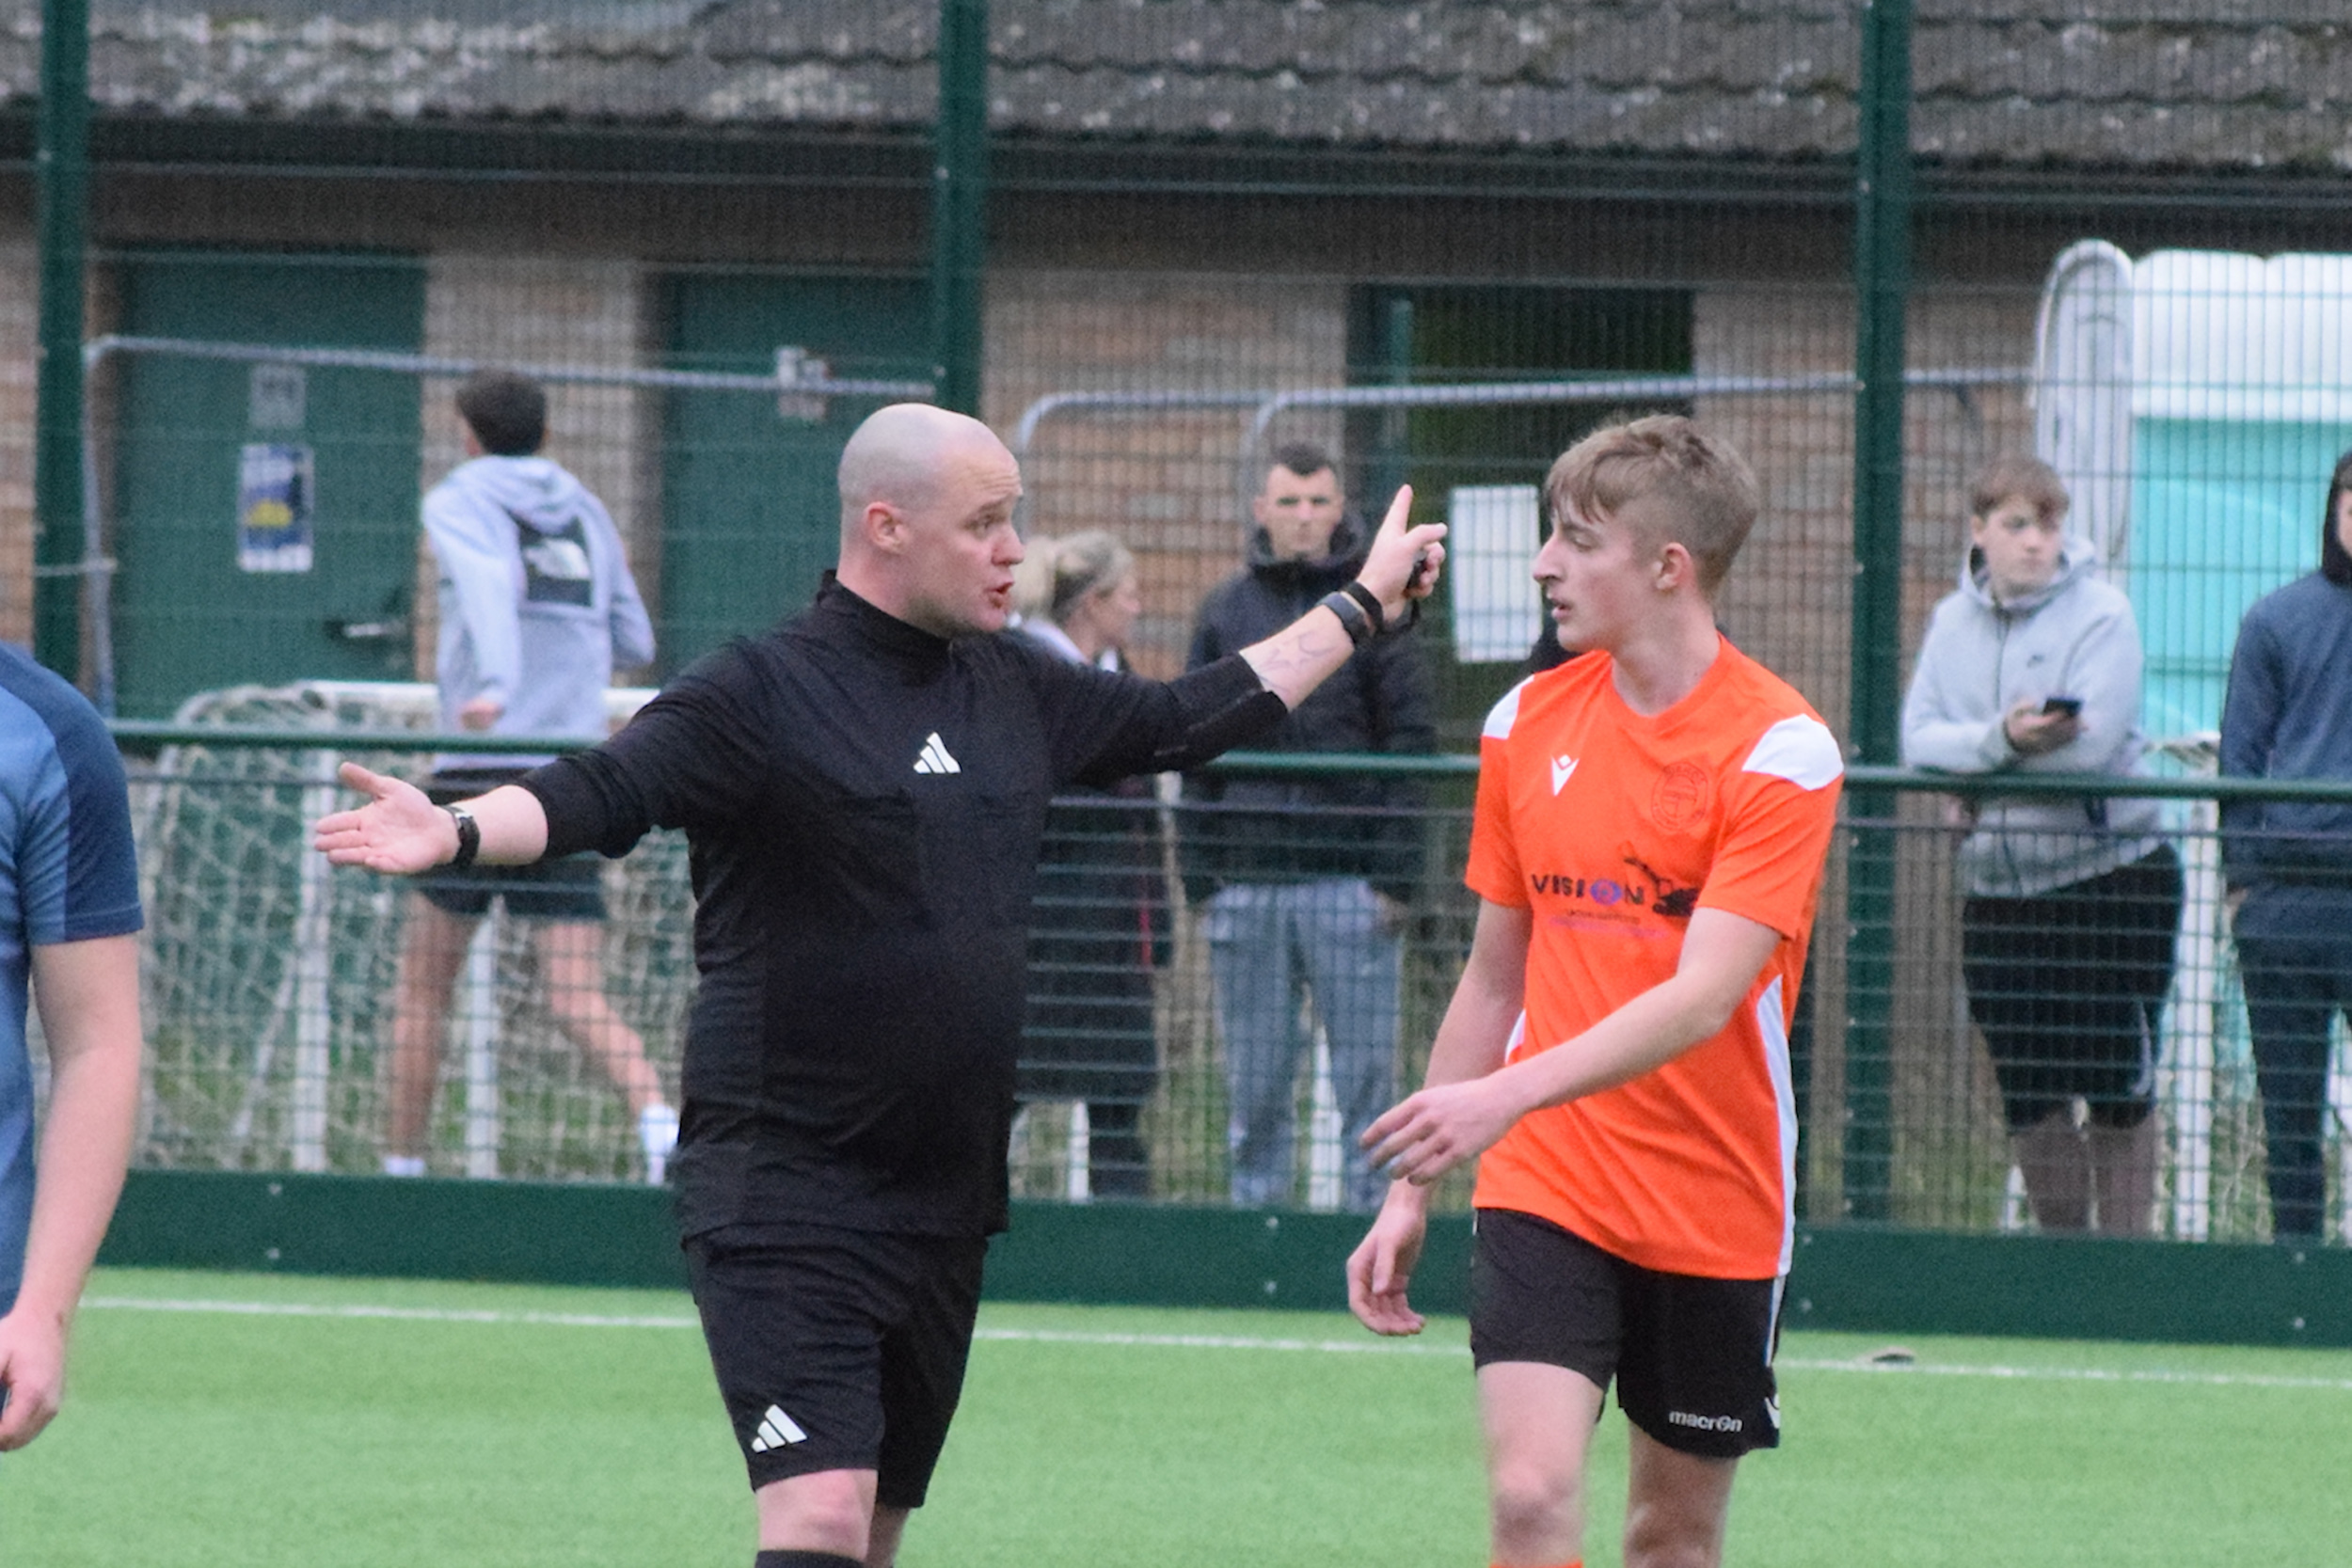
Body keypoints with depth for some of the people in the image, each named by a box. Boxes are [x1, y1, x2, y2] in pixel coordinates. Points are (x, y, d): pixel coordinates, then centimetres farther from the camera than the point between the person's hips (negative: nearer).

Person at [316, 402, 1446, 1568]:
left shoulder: (1012, 689, 13)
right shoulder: (764, 694, -9)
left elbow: (1185, 720, 29)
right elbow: (600, 794, -21)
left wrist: (1360, 607, 35)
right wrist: (455, 832, -41)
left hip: (943, 1199, 7)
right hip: (786, 1195, -7)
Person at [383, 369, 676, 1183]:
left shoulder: (458, 501, 3)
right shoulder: (586, 512, 17)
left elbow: (489, 579, -19)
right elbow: (634, 641, 23)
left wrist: (497, 680, -36)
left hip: (481, 772, -4)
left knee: (422, 985, 10)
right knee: (578, 1000, -3)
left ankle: (402, 1166, 12)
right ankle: (658, 1116, -29)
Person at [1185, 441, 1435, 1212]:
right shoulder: (1225, 613, 11)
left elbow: (1410, 745, 1)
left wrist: (1396, 877, -7)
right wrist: (1202, 881, 6)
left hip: (1351, 883, -2)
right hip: (1248, 881, 2)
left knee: (1367, 1075, -3)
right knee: (1255, 1084, 5)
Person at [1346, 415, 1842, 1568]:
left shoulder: (1780, 749, -11)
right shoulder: (1527, 724, 5)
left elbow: (1703, 997, -21)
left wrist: (1511, 1095, -32)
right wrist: (1411, 1188, 13)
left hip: (1715, 1208, -2)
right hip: (1544, 1191, 3)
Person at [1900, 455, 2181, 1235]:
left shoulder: (2101, 614, -7)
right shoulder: (1953, 621, 7)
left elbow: (2089, 743, -18)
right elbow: (1919, 741, -4)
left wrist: (1968, 758, -10)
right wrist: (2003, 739, -23)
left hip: (2109, 877, -4)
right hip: (1999, 886, 5)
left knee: (2118, 1093, 0)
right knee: (2028, 1096, 8)